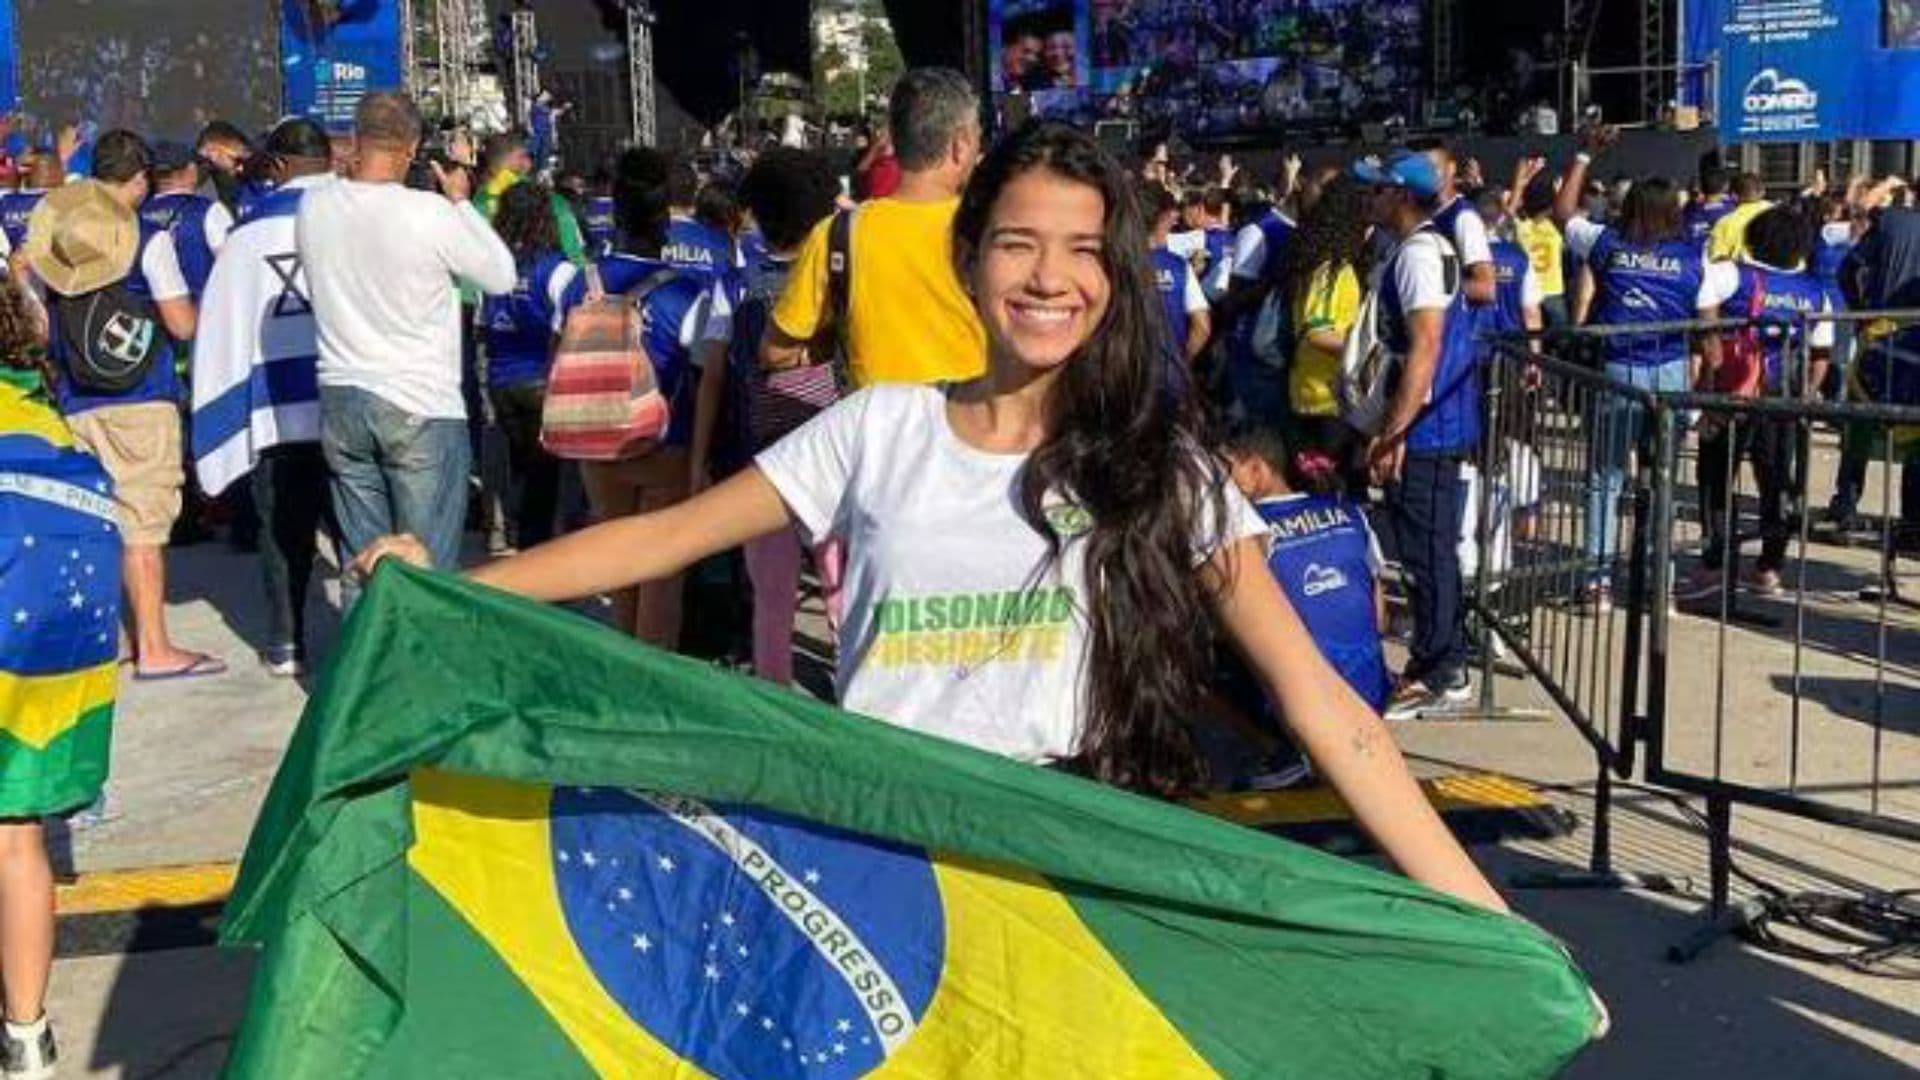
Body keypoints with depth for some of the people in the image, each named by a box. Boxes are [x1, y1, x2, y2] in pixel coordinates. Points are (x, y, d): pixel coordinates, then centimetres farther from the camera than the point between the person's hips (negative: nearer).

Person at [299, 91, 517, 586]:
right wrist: (461, 201, 7)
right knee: (427, 566, 2)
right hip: (420, 406, -5)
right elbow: (502, 276, -4)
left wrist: (359, 172, 14)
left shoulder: (313, 206, -2)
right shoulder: (430, 212, -16)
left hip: (341, 402, 5)